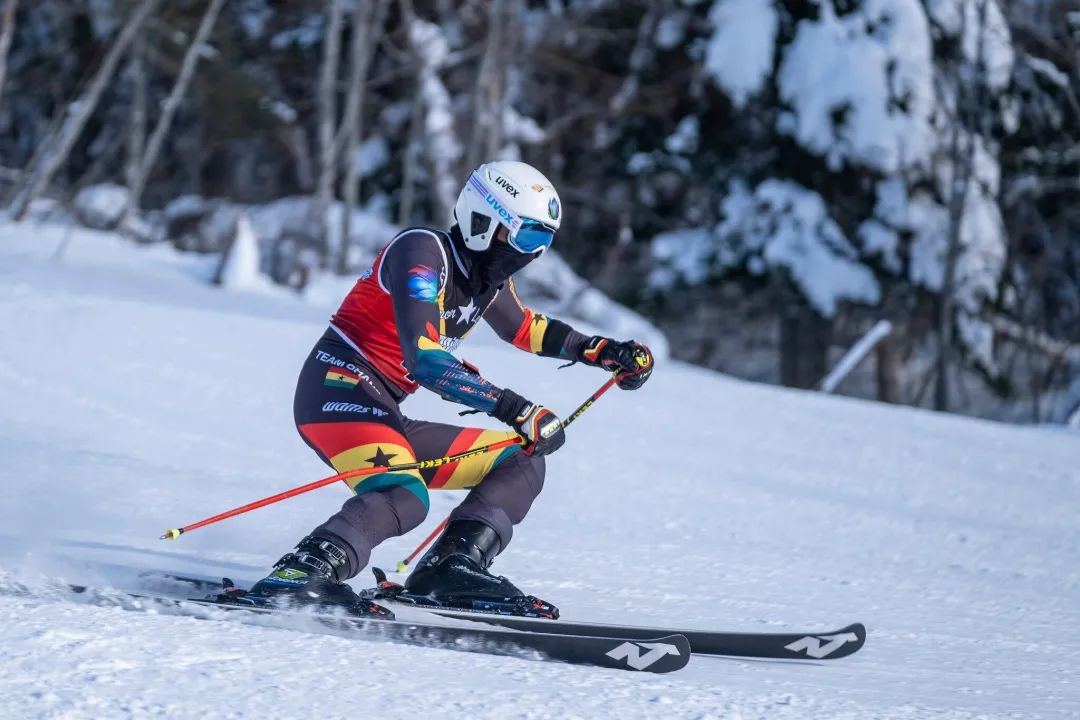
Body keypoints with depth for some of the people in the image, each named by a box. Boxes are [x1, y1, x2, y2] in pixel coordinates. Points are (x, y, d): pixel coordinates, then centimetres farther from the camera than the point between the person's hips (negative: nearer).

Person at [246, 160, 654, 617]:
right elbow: (424, 360, -27)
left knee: (521, 467, 10)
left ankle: (451, 568, -9)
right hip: (339, 387, -10)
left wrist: (601, 351, 26)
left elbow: (523, 327, 36)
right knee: (405, 497, -36)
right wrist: (513, 409, -32)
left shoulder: (487, 272, 13)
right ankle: (295, 579, -43)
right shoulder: (423, 254, -14)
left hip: (383, 414, 10)